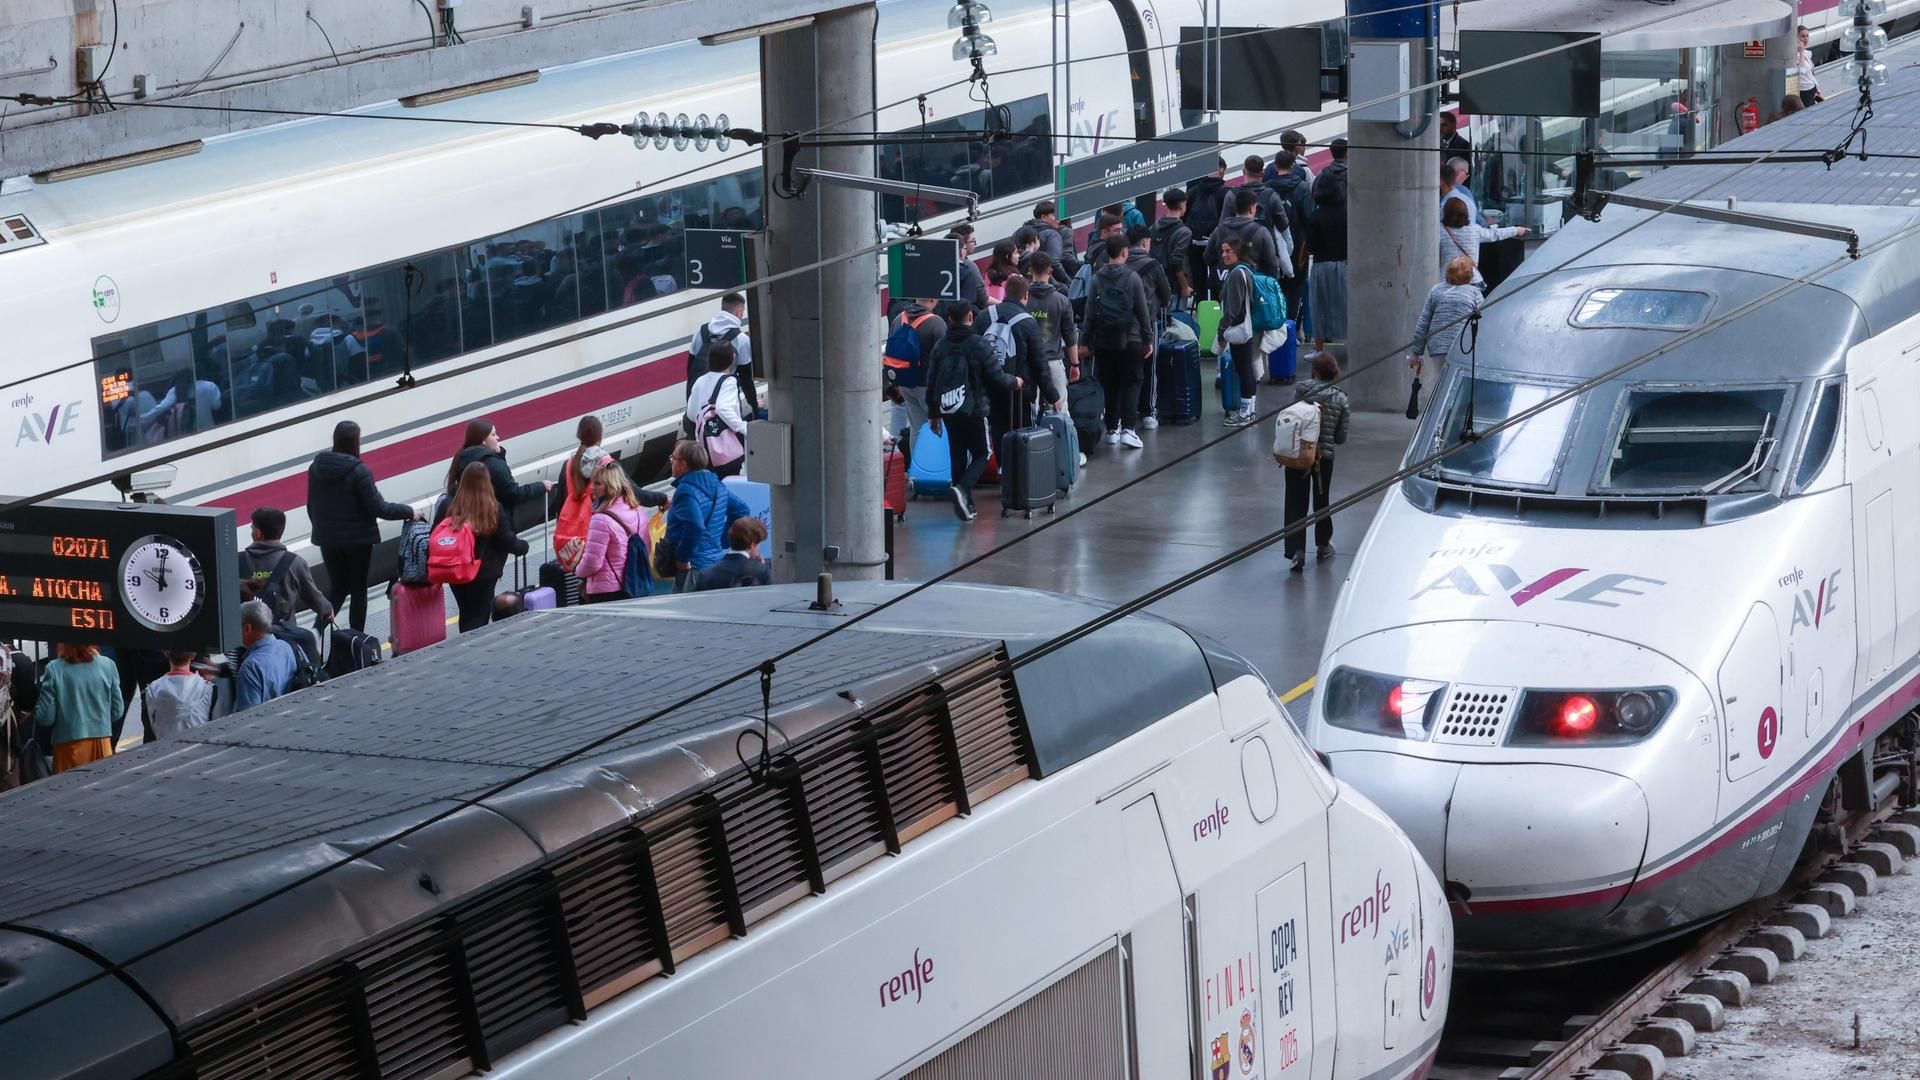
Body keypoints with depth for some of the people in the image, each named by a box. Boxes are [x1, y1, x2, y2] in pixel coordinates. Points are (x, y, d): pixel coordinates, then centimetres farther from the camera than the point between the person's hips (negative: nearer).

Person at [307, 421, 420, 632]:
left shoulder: (317, 467, -1)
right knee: (358, 589, 9)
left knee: (337, 587, 14)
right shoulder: (358, 471, -18)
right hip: (357, 539, -5)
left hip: (328, 539, 5)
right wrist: (408, 512, -4)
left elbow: (311, 506, 8)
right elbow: (378, 508, -16)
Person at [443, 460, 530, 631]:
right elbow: (507, 540, -7)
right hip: (484, 574, -3)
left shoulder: (450, 506, -9)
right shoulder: (493, 508, -13)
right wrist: (523, 545, 13)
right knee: (478, 618, 5)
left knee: (466, 616, 21)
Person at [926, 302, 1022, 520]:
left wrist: (934, 413, 19)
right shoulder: (979, 345, -11)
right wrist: (1014, 382, 12)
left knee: (958, 456, 14)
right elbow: (997, 377, -10)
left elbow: (932, 383, 9)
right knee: (981, 454, 7)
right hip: (974, 410, -5)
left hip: (947, 411, 5)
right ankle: (963, 488, -18)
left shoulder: (940, 347, 4)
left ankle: (964, 503, 14)